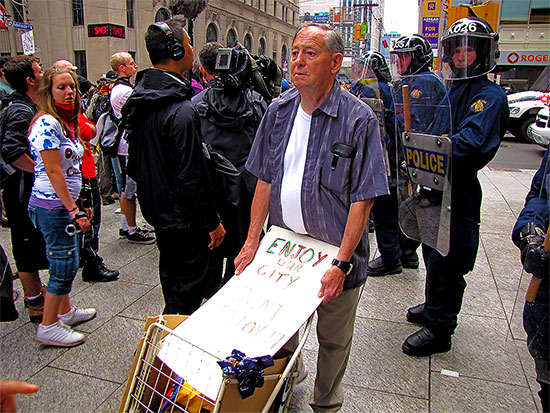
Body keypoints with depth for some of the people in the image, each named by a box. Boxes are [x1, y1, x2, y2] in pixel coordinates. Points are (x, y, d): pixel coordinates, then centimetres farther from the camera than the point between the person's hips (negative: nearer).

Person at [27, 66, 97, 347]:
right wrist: (73, 210, -20)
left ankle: (65, 312, 35)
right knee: (64, 266, -2)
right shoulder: (47, 123, -16)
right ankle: (48, 327, 13)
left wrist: (77, 205, 17)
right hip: (52, 206, -9)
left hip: (65, 203, 9)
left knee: (68, 262, 18)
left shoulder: (66, 121, 14)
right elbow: (53, 172, -20)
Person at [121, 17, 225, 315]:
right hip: (184, 218, -10)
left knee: (171, 276, 26)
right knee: (189, 286, 6)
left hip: (157, 209, 10)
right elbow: (191, 176, -25)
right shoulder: (181, 111, -25)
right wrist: (212, 222, -16)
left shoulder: (139, 98, 5)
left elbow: (134, 164, 15)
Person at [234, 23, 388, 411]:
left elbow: (362, 199, -15)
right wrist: (252, 243, 0)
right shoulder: (278, 111, 1)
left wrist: (341, 264, -19)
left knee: (333, 339, 17)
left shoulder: (359, 118, -14)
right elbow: (265, 180, 4)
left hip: (335, 253, -4)